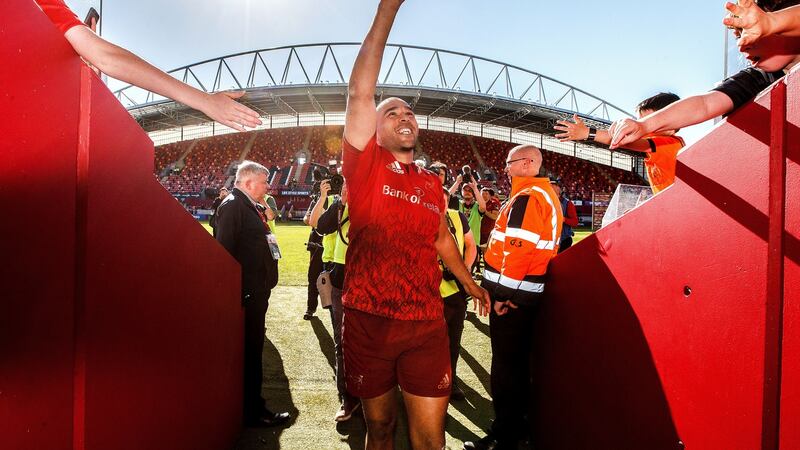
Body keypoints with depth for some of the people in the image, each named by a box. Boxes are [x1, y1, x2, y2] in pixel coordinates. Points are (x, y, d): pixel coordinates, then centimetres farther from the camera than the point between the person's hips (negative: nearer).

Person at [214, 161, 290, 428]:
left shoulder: (249, 206, 16)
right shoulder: (232, 205, -15)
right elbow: (225, 250, -22)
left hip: (256, 293, 10)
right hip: (246, 294, -10)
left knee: (253, 349, 18)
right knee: (250, 351, 2)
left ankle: (253, 405, 32)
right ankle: (252, 411, 16)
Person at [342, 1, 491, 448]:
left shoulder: (433, 183, 11)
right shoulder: (365, 165, -1)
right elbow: (360, 93, -12)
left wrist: (470, 283, 29)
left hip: (426, 324, 3)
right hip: (368, 321, -2)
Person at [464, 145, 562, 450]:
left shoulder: (526, 198, -16)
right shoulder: (547, 195, 15)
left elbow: (518, 249, -24)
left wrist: (503, 293, -20)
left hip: (513, 292, -10)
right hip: (531, 292, 10)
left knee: (505, 363, -1)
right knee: (518, 359, 20)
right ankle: (515, 419, 35)